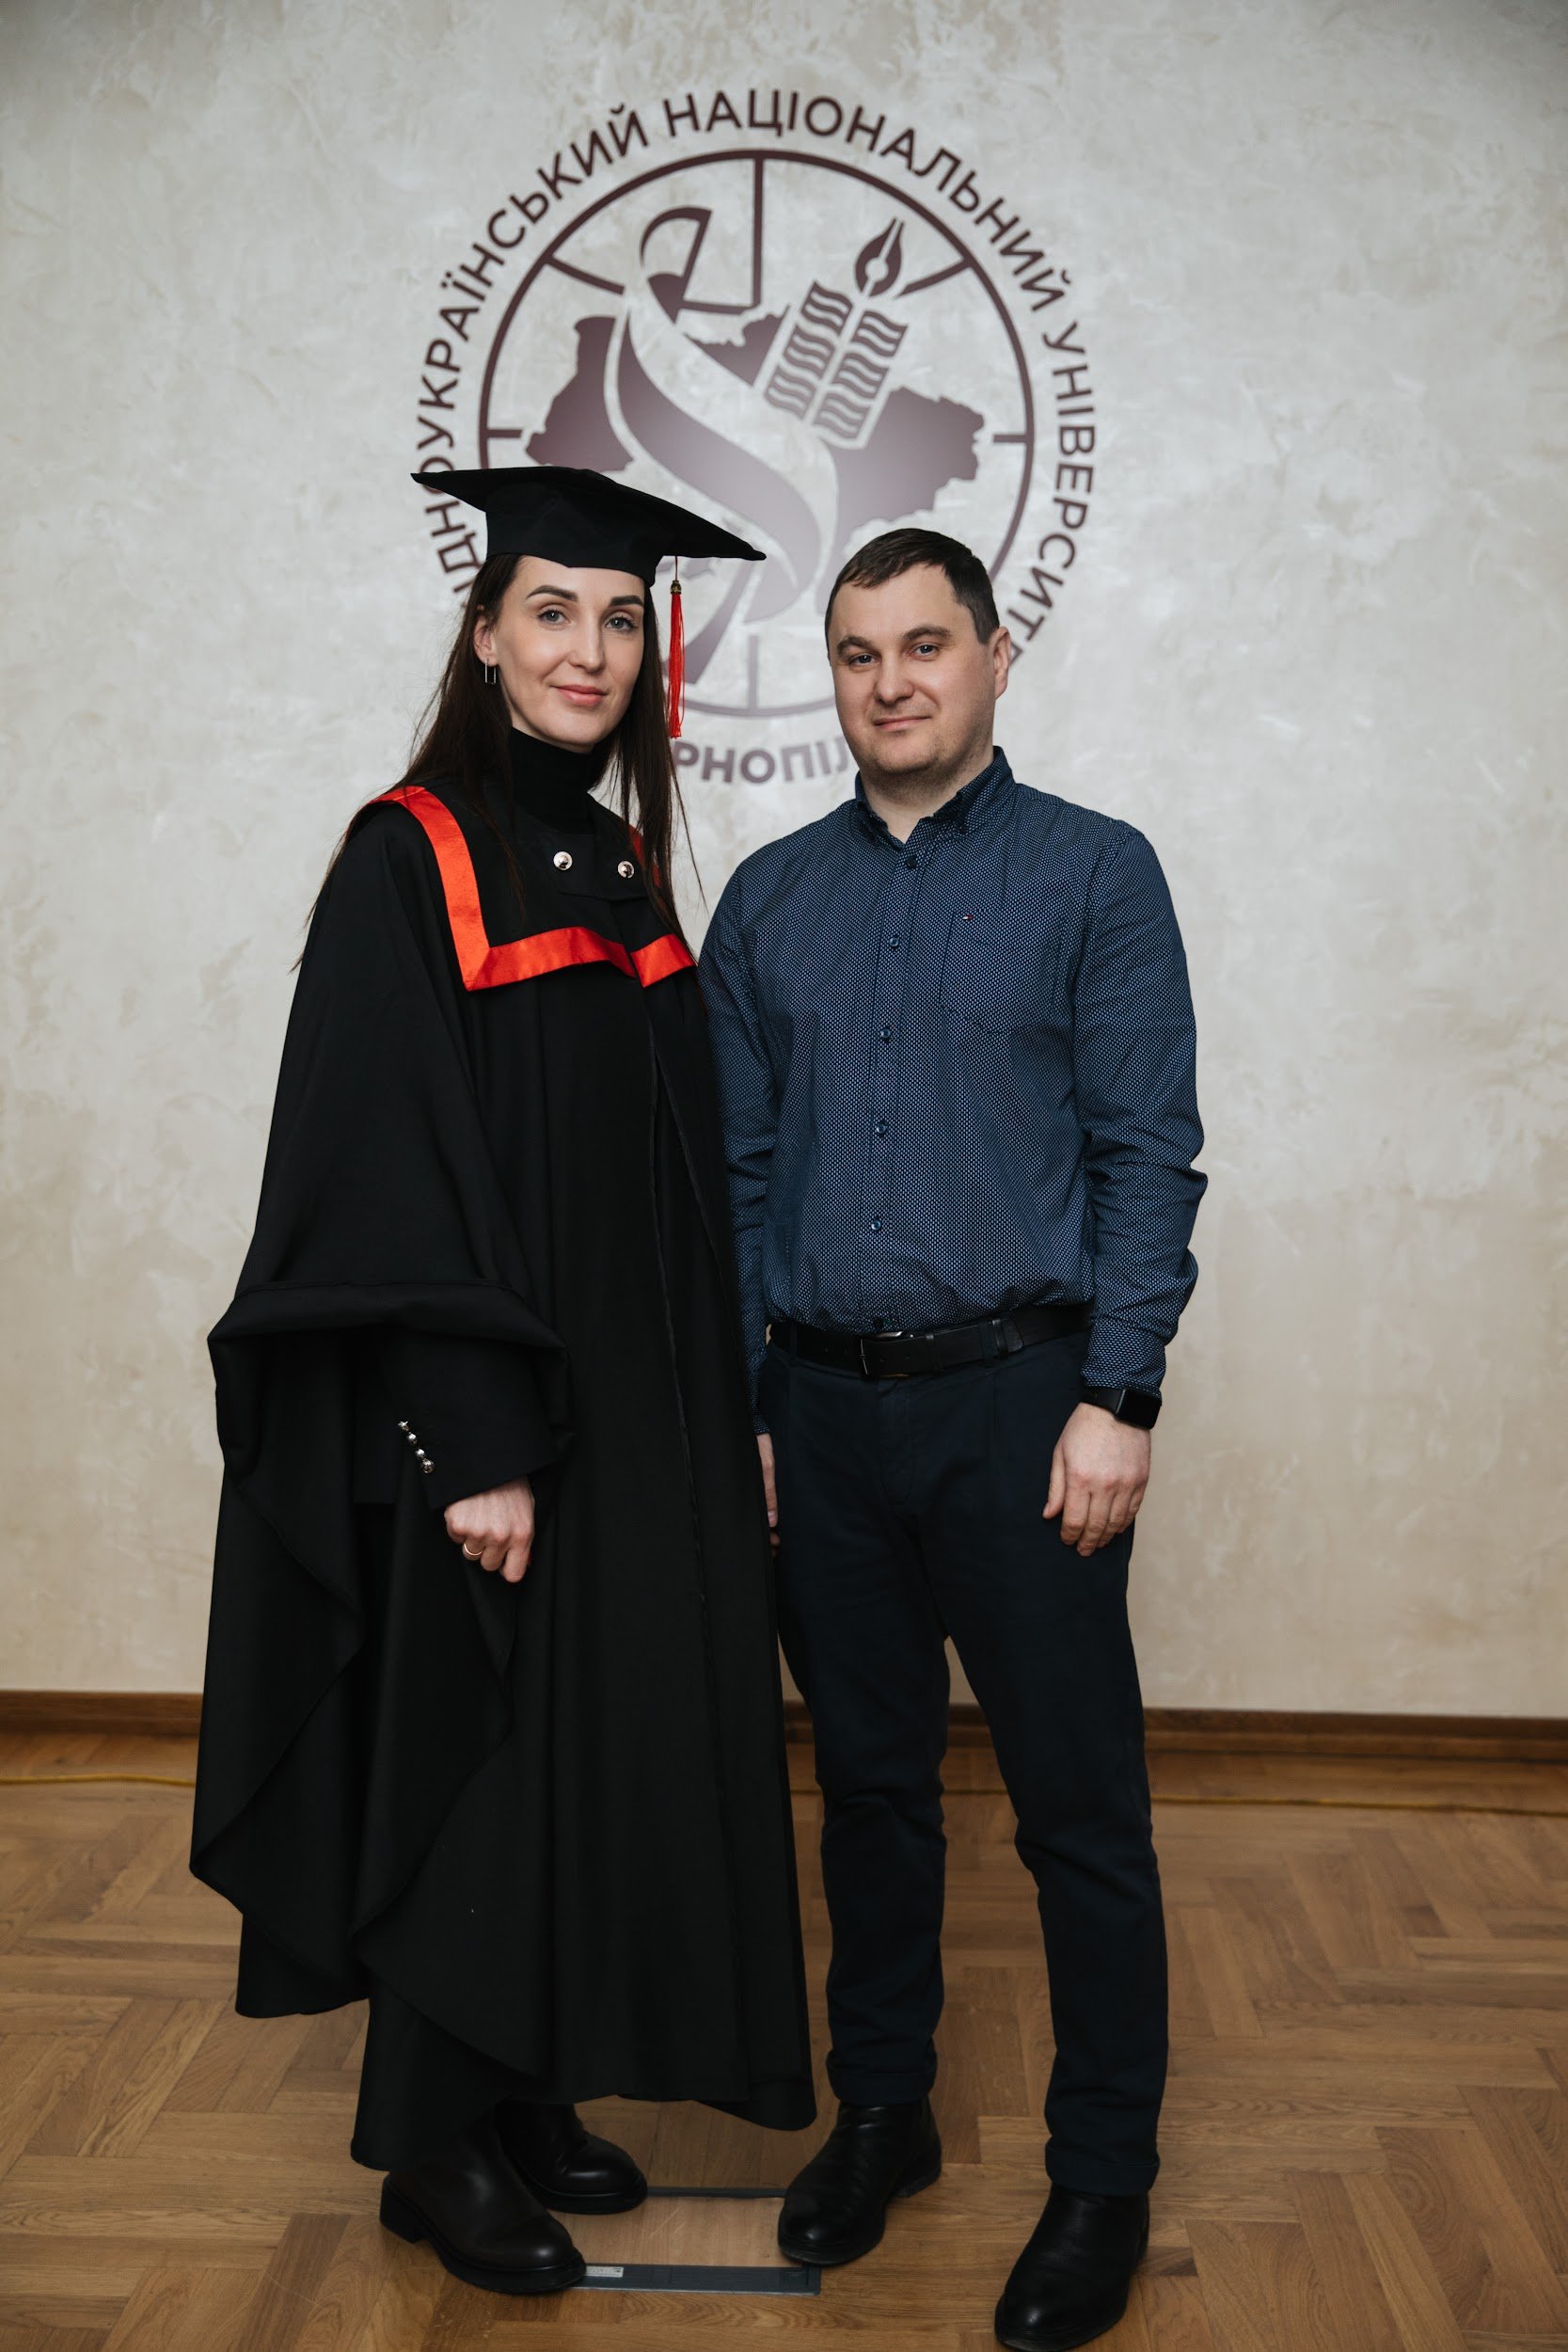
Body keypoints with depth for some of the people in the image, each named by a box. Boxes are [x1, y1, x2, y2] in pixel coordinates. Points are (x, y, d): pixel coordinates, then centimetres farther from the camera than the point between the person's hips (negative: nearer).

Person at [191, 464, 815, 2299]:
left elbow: (679, 1182, 13)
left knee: (601, 1750, 13)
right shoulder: (409, 861, -10)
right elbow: (379, 1180, -16)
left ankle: (528, 2095, 31)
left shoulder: (626, 877, 11)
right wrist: (472, 1446, -21)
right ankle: (436, 2147, 23)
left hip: (630, 1410, 7)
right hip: (474, 1419, -7)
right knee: (473, 1759, 4)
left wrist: (719, 1419, 10)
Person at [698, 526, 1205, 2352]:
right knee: (868, 1778, 15)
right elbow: (733, 1166, 9)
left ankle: (1103, 2179, 21)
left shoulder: (1096, 876, 0)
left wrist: (1117, 1399, -13)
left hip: (1016, 1402, -3)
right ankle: (880, 2112, 33)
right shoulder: (771, 898, 10)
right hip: (821, 1408, 4)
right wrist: (732, 1402, 4)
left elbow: (1149, 1154, -5)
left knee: (1079, 1805, 4)